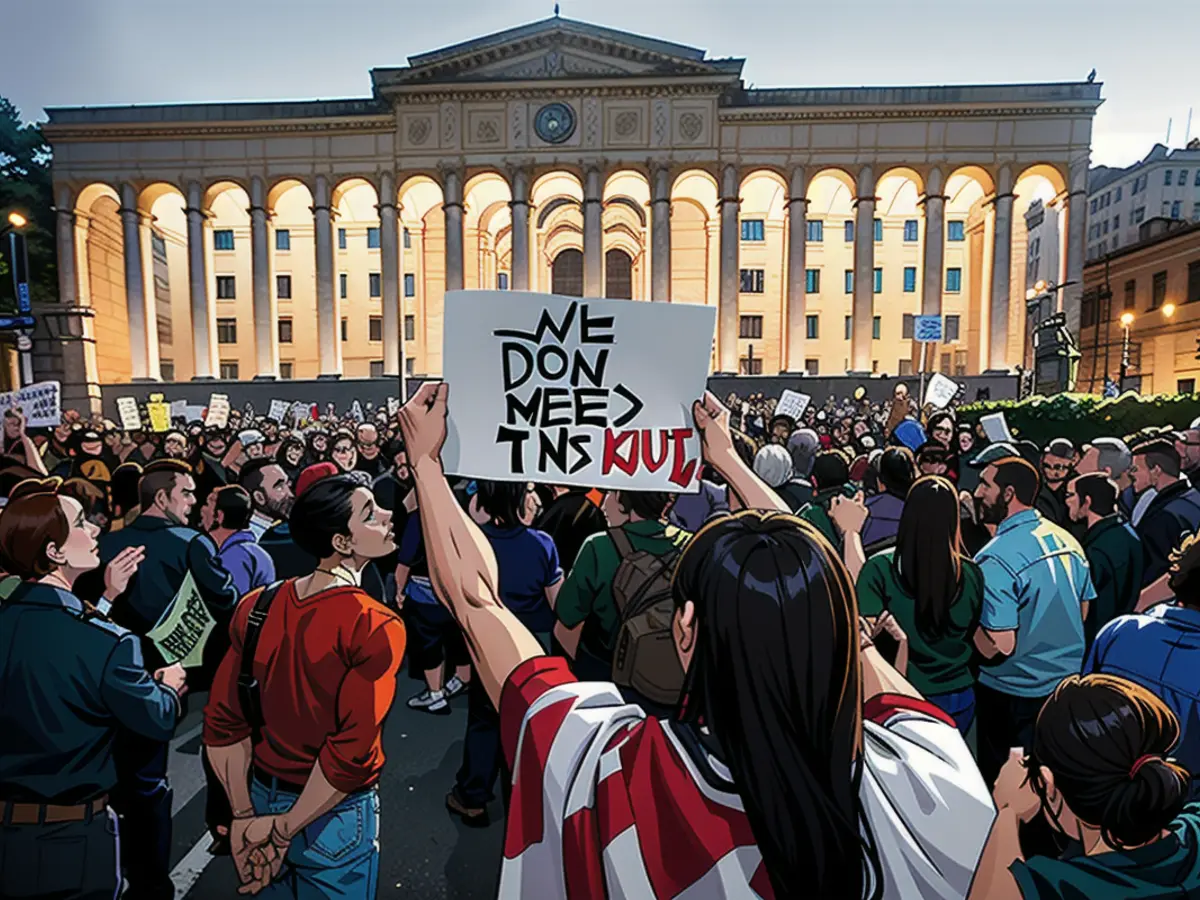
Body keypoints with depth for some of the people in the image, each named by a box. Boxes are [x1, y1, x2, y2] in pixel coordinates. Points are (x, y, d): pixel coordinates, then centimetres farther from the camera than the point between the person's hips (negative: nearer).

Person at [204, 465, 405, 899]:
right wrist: (284, 830, -13)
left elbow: (223, 720, -4)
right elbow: (350, 754, -27)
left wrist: (244, 816, 0)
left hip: (261, 798, 5)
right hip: (334, 817, -5)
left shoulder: (257, 607, -7)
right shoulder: (377, 627, -25)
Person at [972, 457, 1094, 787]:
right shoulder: (1066, 540, -2)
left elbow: (998, 646, -26)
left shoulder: (995, 558, -26)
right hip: (1069, 684, 7)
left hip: (1013, 694, -7)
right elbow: (1083, 611, 10)